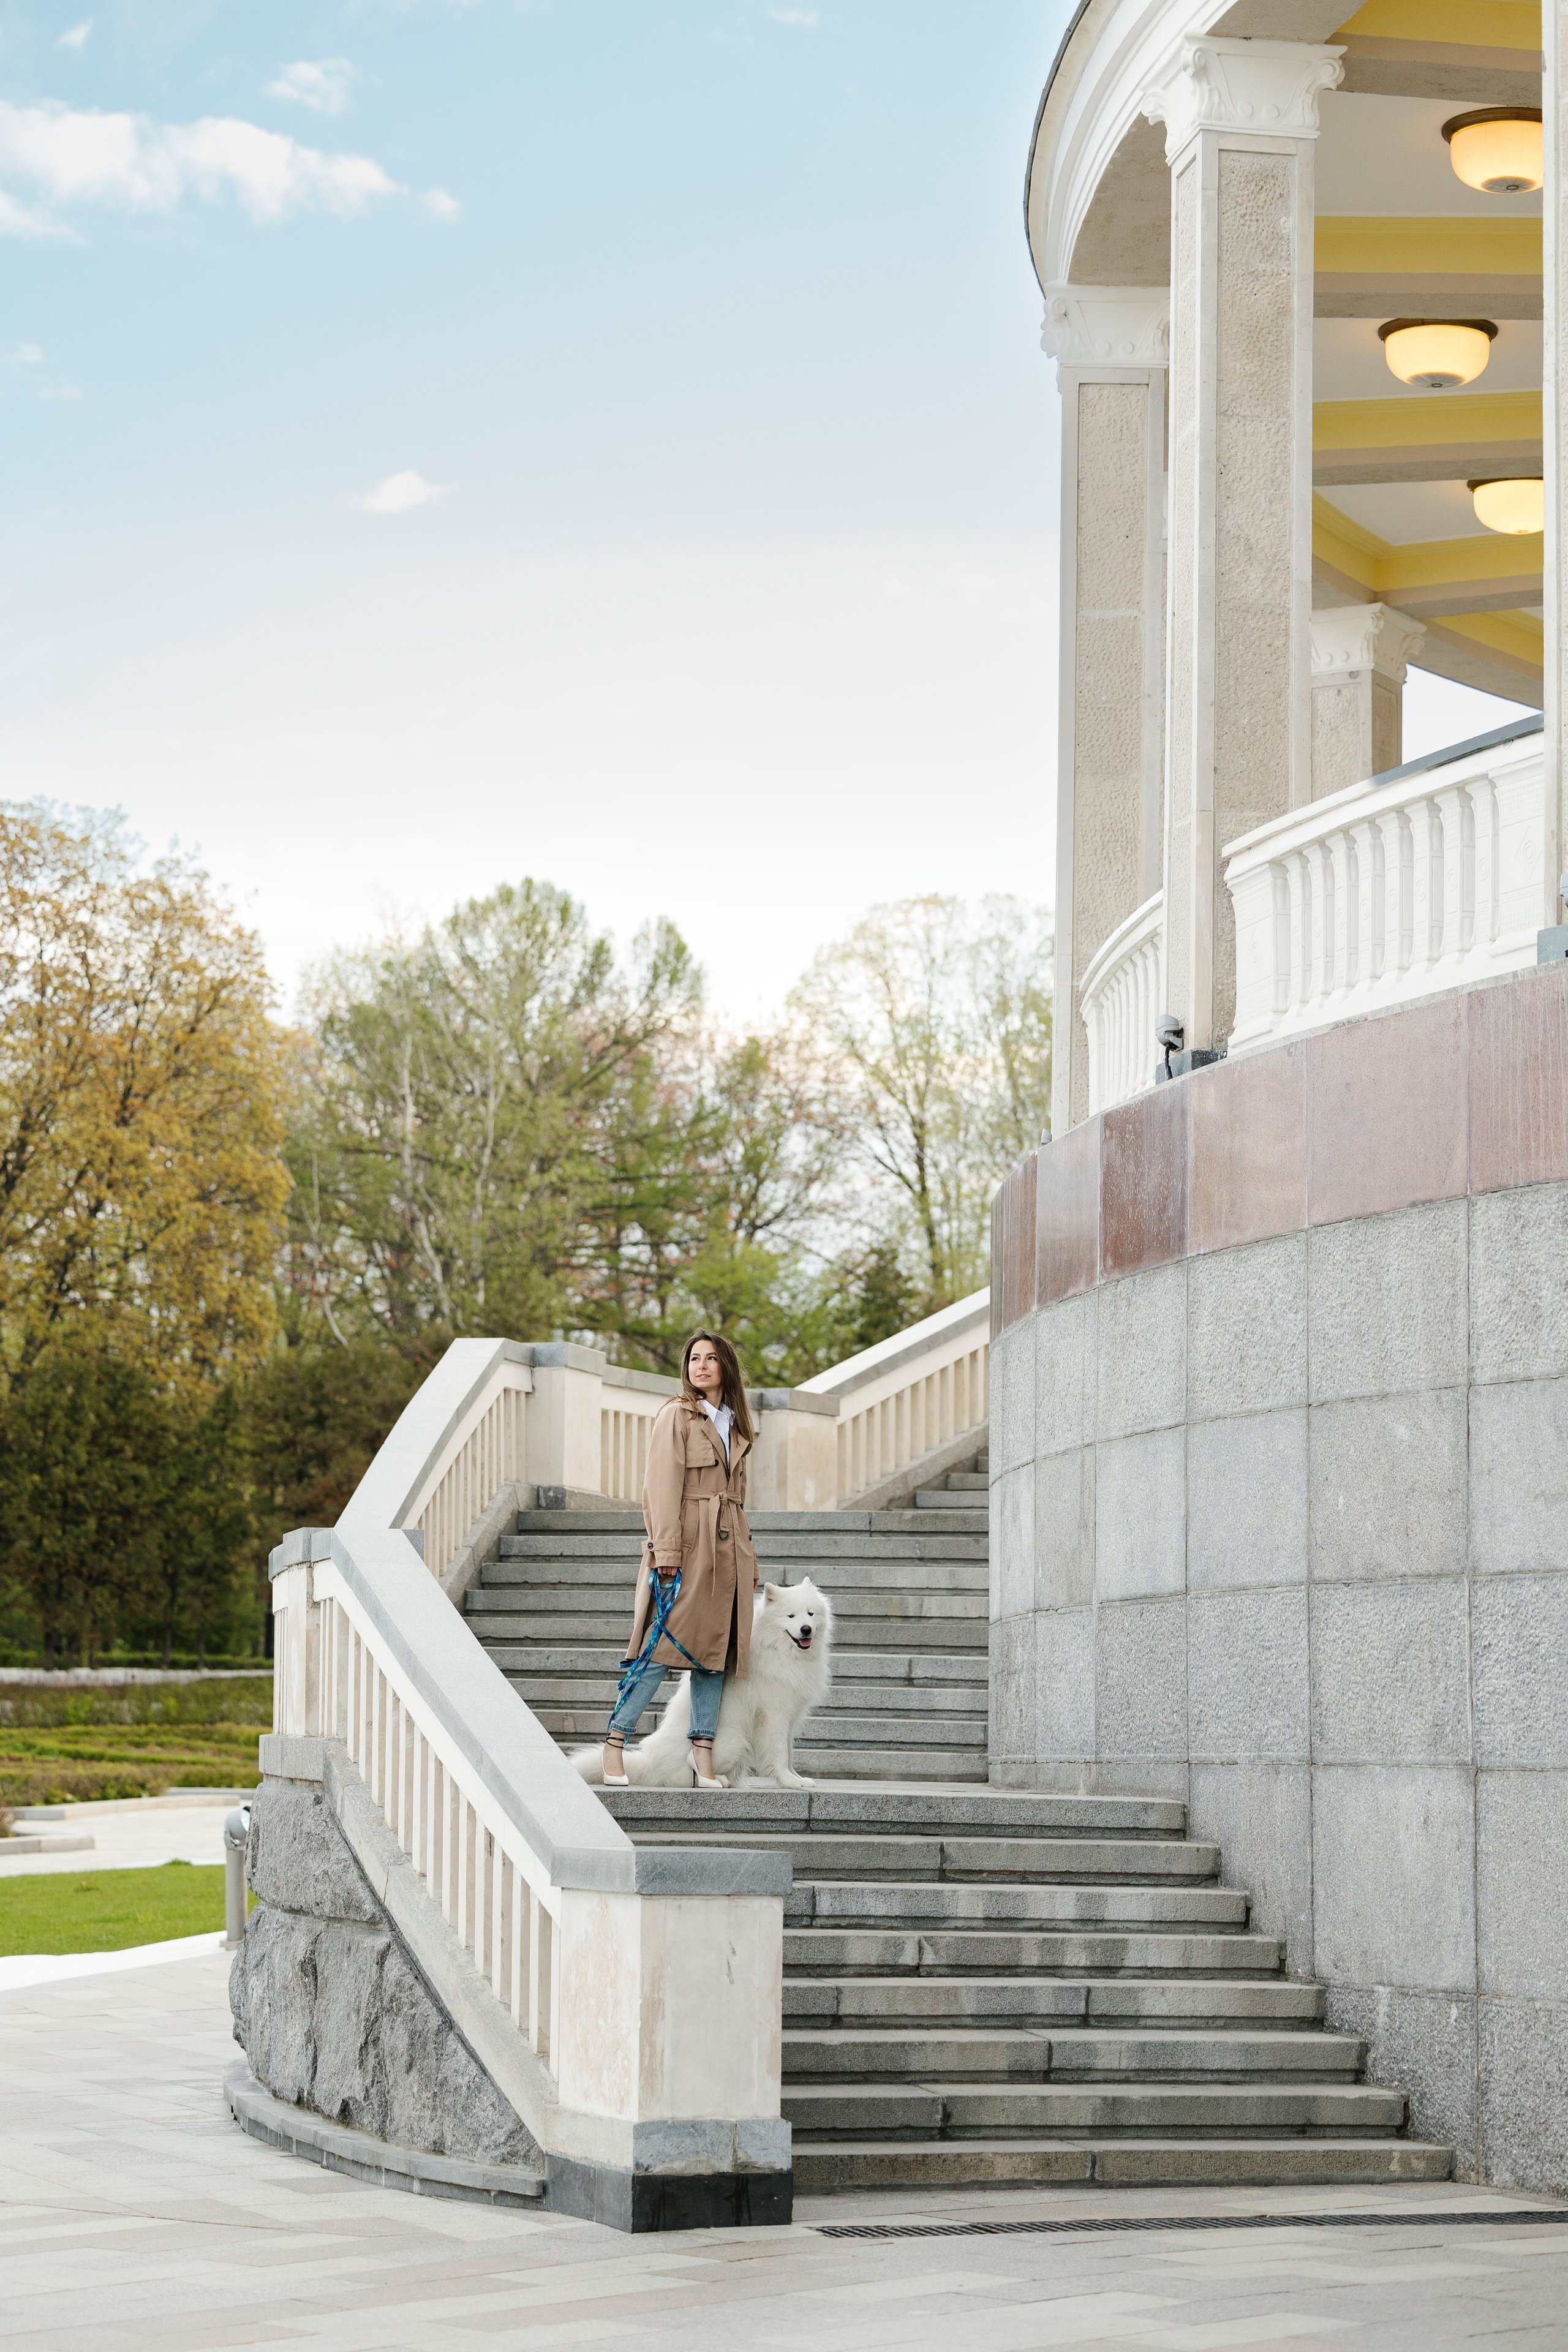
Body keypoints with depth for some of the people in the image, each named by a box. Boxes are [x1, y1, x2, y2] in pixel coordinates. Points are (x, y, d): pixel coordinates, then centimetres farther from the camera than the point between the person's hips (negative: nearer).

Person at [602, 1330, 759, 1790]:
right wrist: (666, 1550, -16)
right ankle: (614, 1744, -7)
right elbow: (663, 1485, -9)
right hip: (686, 1545, -7)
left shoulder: (734, 1425, 18)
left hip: (726, 1548, 7)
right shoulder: (677, 1416, -2)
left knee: (716, 1647, 4)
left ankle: (703, 1752, 6)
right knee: (662, 1647, -11)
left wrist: (747, 1555, 16)